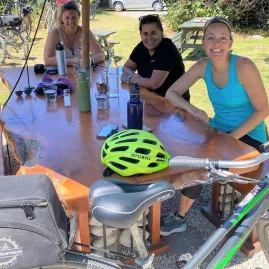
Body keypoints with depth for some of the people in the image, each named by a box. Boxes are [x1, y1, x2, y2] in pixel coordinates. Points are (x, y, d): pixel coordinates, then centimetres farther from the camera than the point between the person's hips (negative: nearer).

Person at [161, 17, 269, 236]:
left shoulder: (244, 67, -24)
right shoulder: (203, 66, -8)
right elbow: (171, 92, -4)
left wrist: (232, 137, -23)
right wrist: (191, 109, -24)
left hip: (248, 135, -5)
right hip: (218, 128, 5)